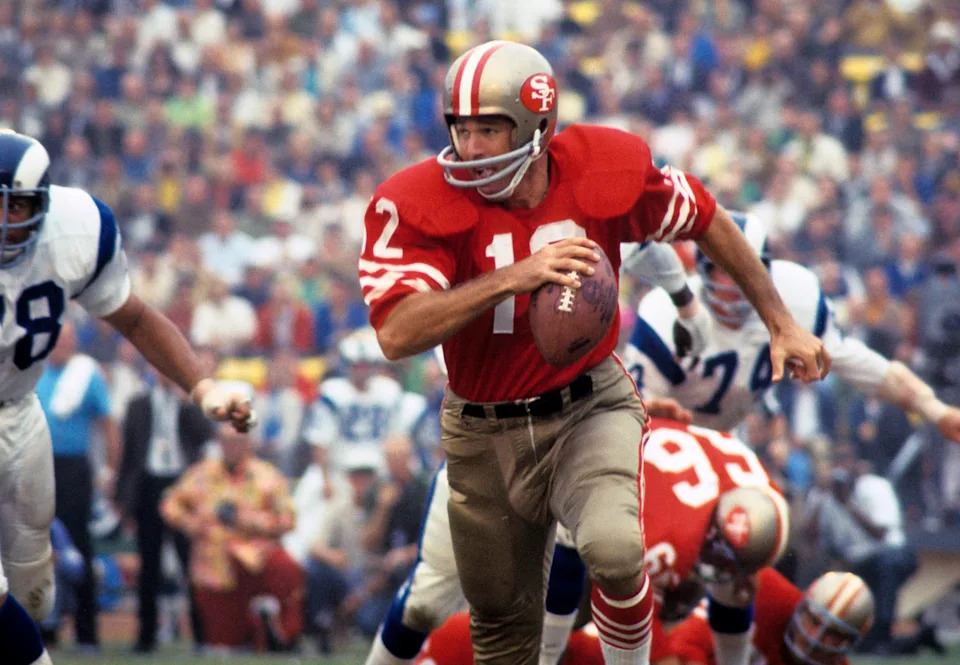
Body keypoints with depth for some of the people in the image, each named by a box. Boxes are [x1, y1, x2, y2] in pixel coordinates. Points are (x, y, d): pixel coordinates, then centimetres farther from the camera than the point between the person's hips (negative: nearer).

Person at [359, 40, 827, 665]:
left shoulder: (603, 171, -14)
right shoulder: (419, 205, -19)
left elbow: (708, 222, 5)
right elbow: (397, 334, -31)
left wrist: (782, 324, 11)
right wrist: (514, 277, -39)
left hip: (589, 409, -1)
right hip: (485, 436, 1)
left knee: (613, 548, -31)